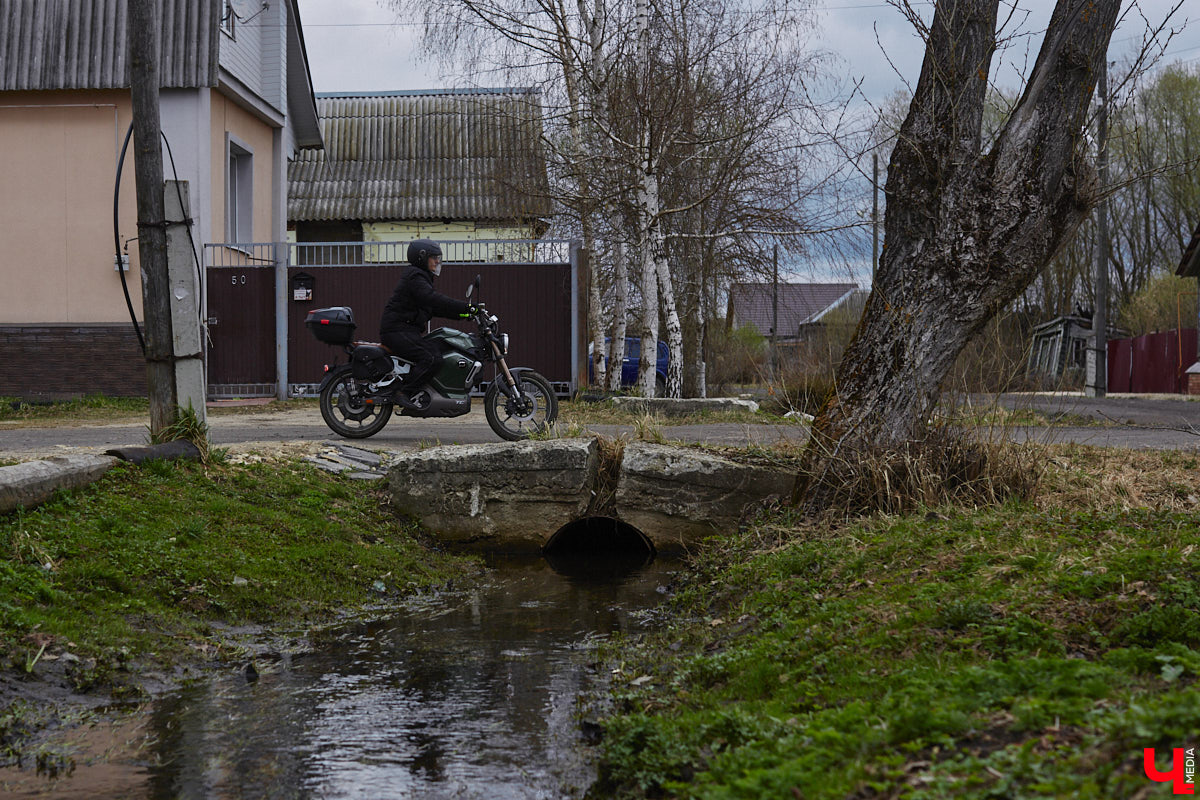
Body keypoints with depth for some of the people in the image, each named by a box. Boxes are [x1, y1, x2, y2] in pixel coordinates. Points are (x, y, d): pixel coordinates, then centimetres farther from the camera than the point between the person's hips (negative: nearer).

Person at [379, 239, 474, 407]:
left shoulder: (422, 278, 23)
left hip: (410, 331, 10)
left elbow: (435, 308, 23)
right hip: (397, 331, -10)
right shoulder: (414, 278, -11)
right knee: (429, 358, -24)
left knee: (436, 353, -7)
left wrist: (461, 314, 11)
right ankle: (404, 393, -25)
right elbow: (434, 300, -25)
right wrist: (466, 307, -26)